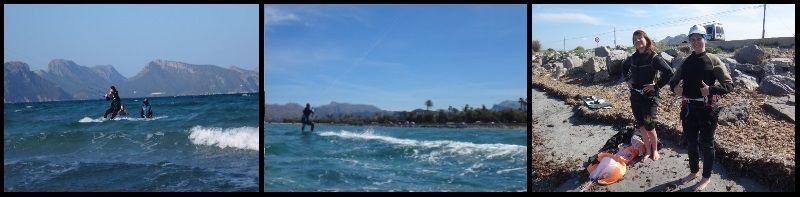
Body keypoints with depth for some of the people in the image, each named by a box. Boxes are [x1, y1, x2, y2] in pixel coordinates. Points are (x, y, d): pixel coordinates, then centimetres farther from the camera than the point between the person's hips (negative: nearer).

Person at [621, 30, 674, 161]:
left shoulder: (654, 58, -12)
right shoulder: (633, 58, 5)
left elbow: (669, 72, -18)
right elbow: (624, 66, 27)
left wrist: (657, 85, -16)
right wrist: (627, 79, 14)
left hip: (649, 96, -5)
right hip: (635, 96, 6)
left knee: (649, 126, -2)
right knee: (641, 126, 10)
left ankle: (655, 150, 20)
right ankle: (648, 151, 23)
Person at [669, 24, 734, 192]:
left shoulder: (713, 61, -8)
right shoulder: (685, 62, 7)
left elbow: (729, 85, -10)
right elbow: (673, 81, 16)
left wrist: (711, 90, -26)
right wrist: (675, 88, -7)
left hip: (707, 108, -5)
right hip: (688, 108, 5)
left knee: (706, 144, 7)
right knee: (691, 142, 18)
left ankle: (706, 177, 22)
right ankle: (694, 171, 36)